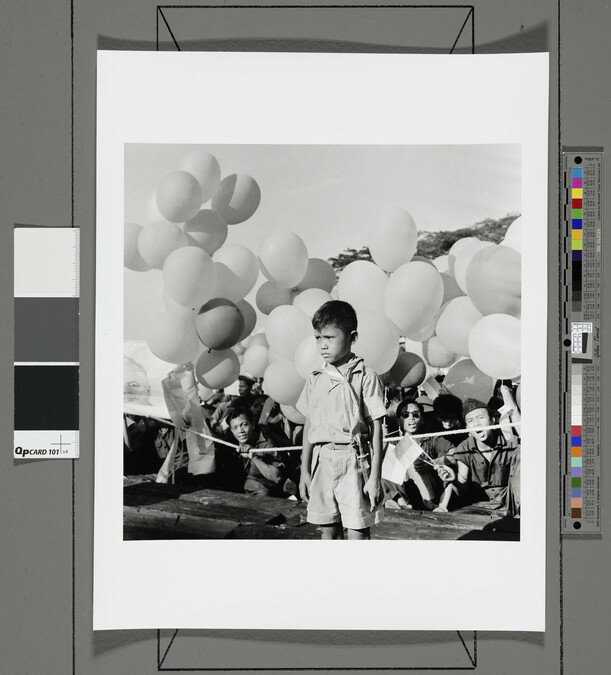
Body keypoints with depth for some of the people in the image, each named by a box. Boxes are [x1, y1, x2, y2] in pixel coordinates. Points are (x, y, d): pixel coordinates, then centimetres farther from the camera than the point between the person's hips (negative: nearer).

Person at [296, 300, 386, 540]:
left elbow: (376, 428, -5)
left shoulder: (365, 377, -5)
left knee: (357, 533, -3)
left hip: (353, 460, -5)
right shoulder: (315, 379, 10)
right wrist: (304, 471, 11)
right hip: (322, 461, 5)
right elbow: (309, 426, 14)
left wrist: (374, 476, -9)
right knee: (327, 530, 10)